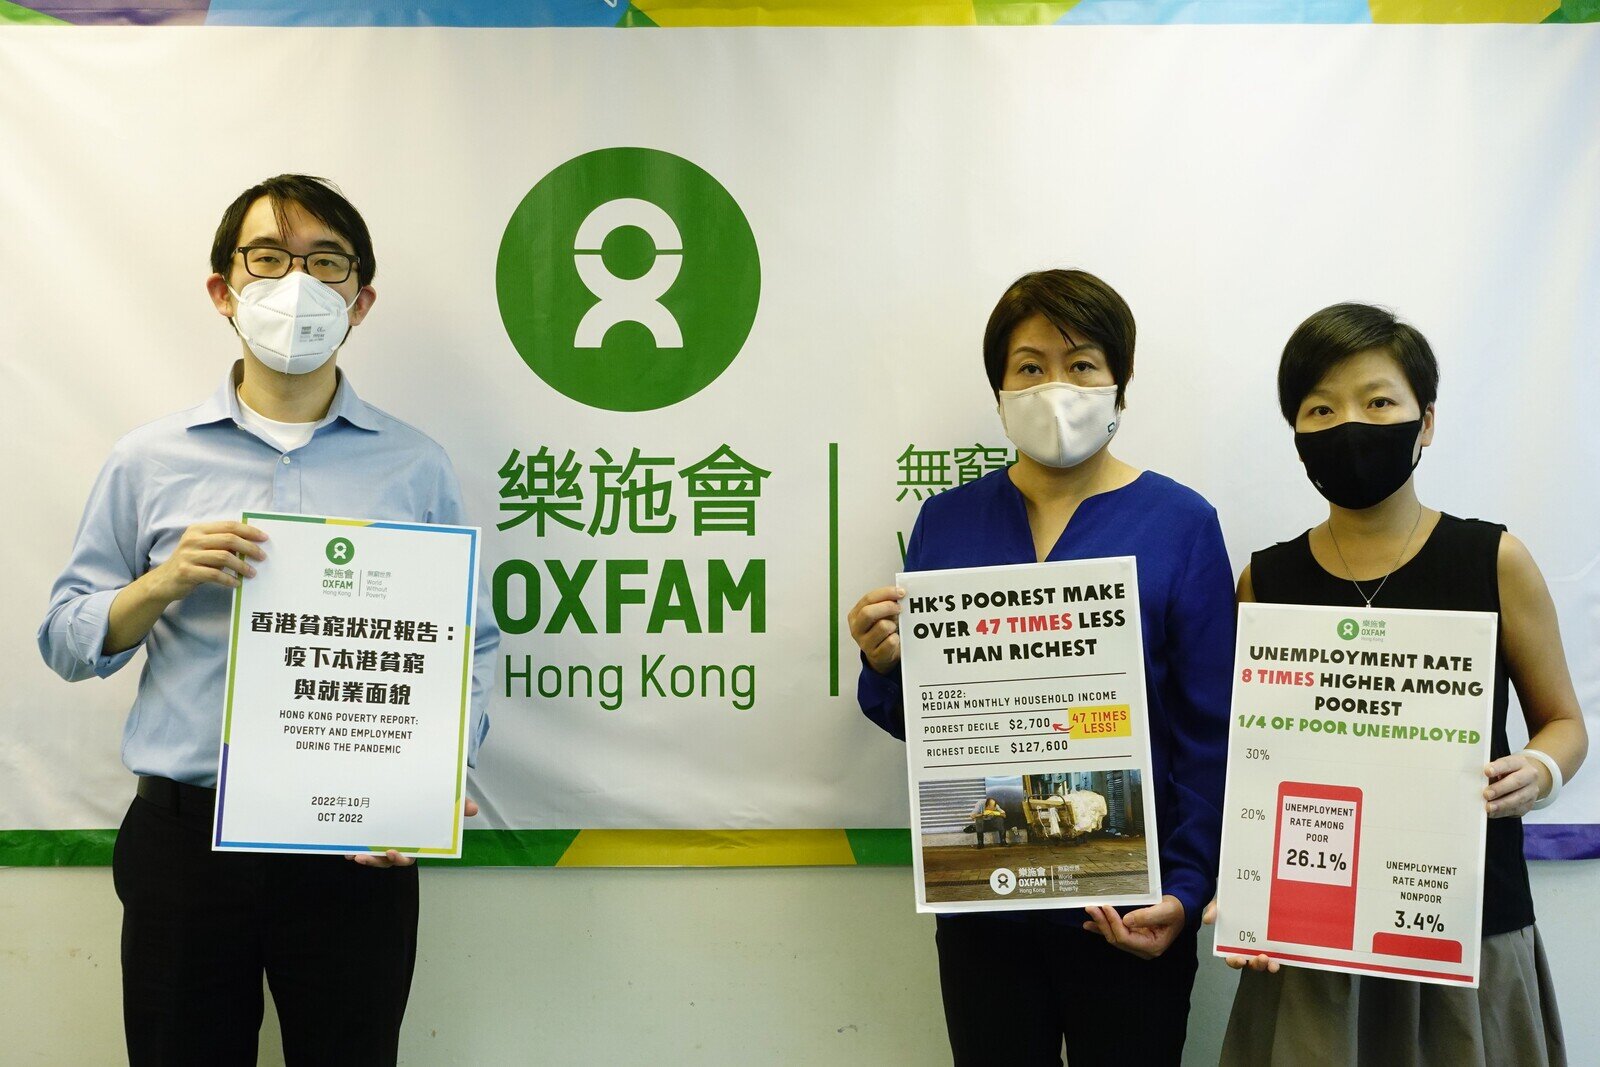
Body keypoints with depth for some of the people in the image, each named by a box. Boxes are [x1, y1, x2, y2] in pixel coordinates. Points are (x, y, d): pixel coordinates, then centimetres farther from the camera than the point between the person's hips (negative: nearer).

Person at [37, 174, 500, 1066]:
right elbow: (66, 640, 7)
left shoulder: (416, 468, 1)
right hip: (183, 834, 1)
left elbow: (470, 647, 1)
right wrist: (163, 582, -12)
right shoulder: (149, 461, 5)